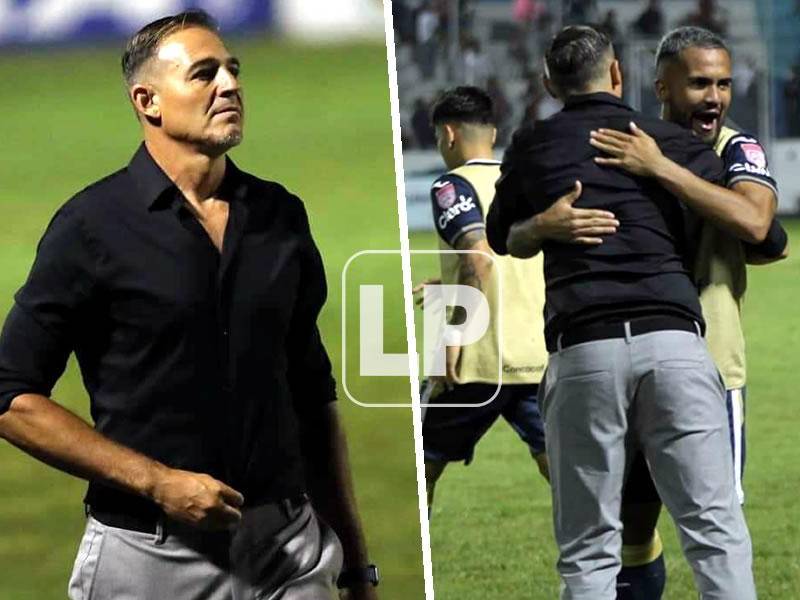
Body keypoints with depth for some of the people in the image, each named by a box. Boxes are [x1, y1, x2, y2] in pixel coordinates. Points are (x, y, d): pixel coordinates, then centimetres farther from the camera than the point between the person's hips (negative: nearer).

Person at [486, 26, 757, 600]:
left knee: (589, 550, 4)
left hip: (582, 349, 0)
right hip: (674, 337, 0)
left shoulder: (531, 148, 14)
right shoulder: (682, 145, 13)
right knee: (716, 531, -2)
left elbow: (503, 239, 29)